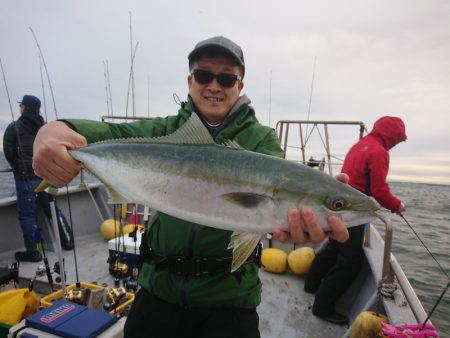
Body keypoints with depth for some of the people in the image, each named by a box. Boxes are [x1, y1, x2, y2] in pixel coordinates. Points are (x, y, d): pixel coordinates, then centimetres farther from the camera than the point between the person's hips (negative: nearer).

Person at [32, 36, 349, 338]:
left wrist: (300, 213, -45)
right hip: (159, 288, 3)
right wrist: (56, 129, -34)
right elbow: (115, 133, -12)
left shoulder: (262, 139, -3)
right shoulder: (167, 129, 3)